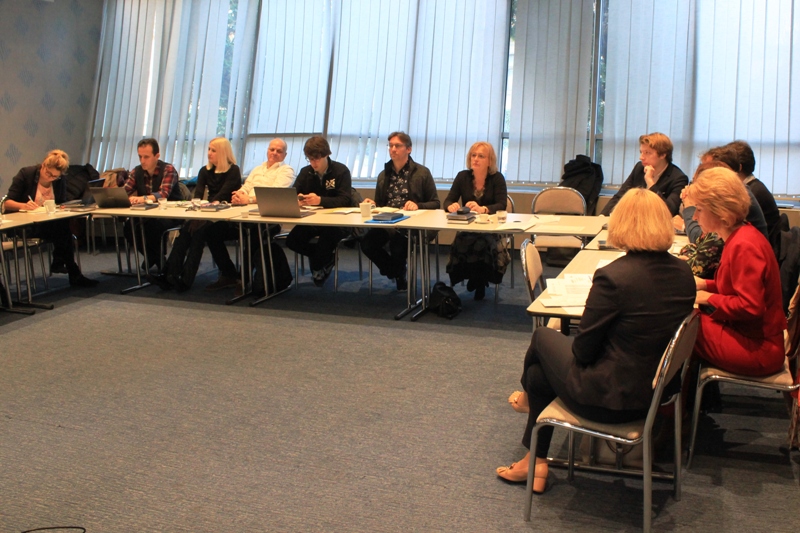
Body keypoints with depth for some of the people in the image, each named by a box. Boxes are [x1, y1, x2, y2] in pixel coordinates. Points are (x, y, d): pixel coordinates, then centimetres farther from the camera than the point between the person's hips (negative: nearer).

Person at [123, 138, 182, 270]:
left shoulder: (168, 170, -12)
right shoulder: (136, 172, 6)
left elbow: (163, 194, -30)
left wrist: (143, 198, -47)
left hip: (170, 215, -5)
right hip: (148, 215, 5)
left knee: (153, 225, -35)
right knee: (129, 227, -23)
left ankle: (156, 256, -3)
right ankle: (153, 256, 3)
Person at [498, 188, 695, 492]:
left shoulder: (613, 277, -27)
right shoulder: (683, 274, -5)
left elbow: (584, 350, -18)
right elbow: (648, 331, 8)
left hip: (610, 399, -7)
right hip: (657, 389, 7)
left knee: (543, 337, 19)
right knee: (540, 372, 24)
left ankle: (530, 397, 49)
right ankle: (536, 462, 41)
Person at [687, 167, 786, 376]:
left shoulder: (744, 246, -23)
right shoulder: (741, 236, 9)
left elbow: (750, 307, -27)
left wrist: (709, 299, -14)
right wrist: (704, 284, 8)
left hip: (756, 349, -9)